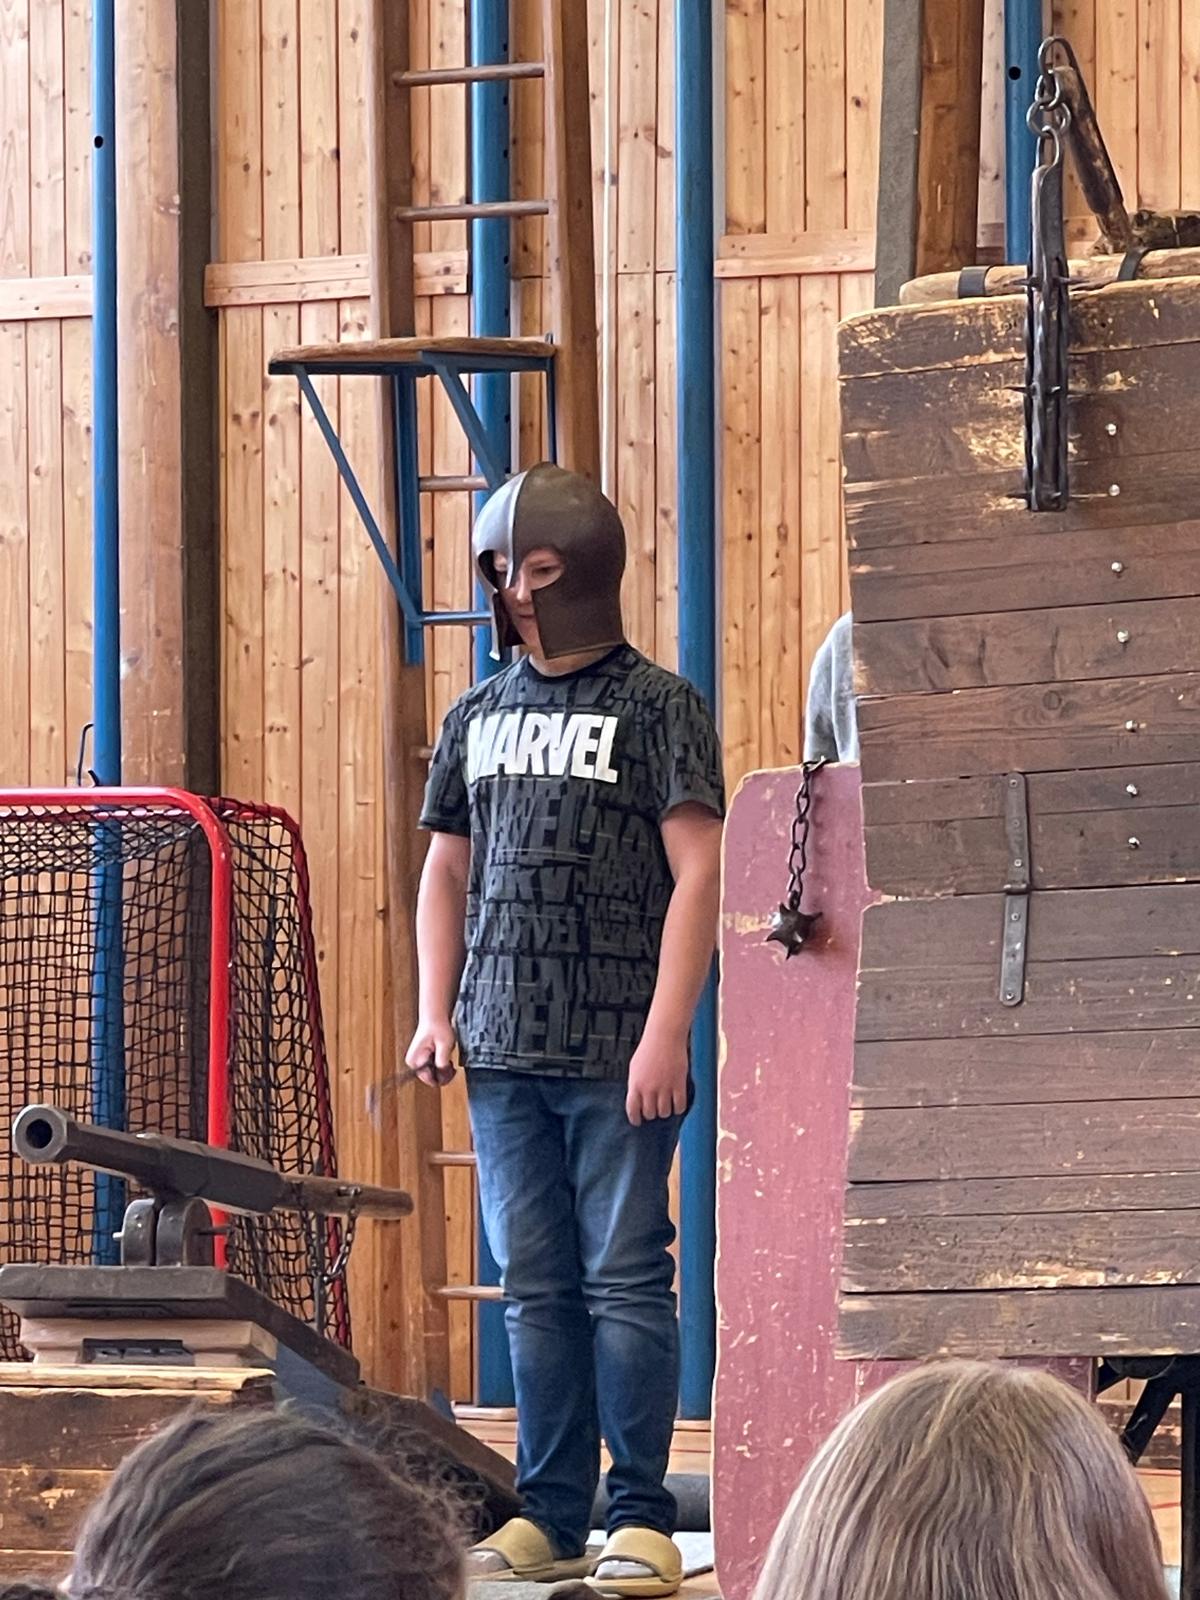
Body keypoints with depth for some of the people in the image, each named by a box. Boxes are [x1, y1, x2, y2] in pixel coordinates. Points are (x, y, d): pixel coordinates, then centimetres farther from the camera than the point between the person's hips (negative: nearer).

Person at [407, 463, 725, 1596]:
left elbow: (697, 872, -6)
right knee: (536, 1285, 7)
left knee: (625, 1278, -4)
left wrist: (666, 1033, -13)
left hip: (617, 1052, -5)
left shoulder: (658, 706, -1)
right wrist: (437, 1013, 8)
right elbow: (447, 872, 20)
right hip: (504, 1051, 5)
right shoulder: (478, 718, 15)